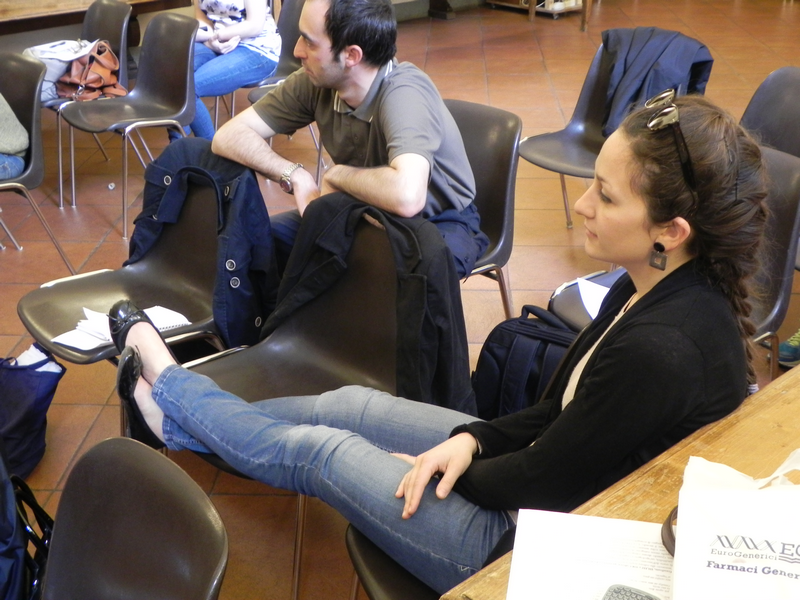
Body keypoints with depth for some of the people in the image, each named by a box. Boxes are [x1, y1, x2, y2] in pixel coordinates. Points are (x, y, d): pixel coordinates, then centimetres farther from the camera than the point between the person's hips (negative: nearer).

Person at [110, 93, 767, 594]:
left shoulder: (661, 352, -35)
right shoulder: (655, 291, -6)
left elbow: (539, 482, -24)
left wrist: (434, 469, -8)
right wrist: (471, 439, -10)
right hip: (543, 477, 8)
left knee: (315, 451, 3)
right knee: (351, 406, 12)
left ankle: (169, 386, 29)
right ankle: (176, 420, 34)